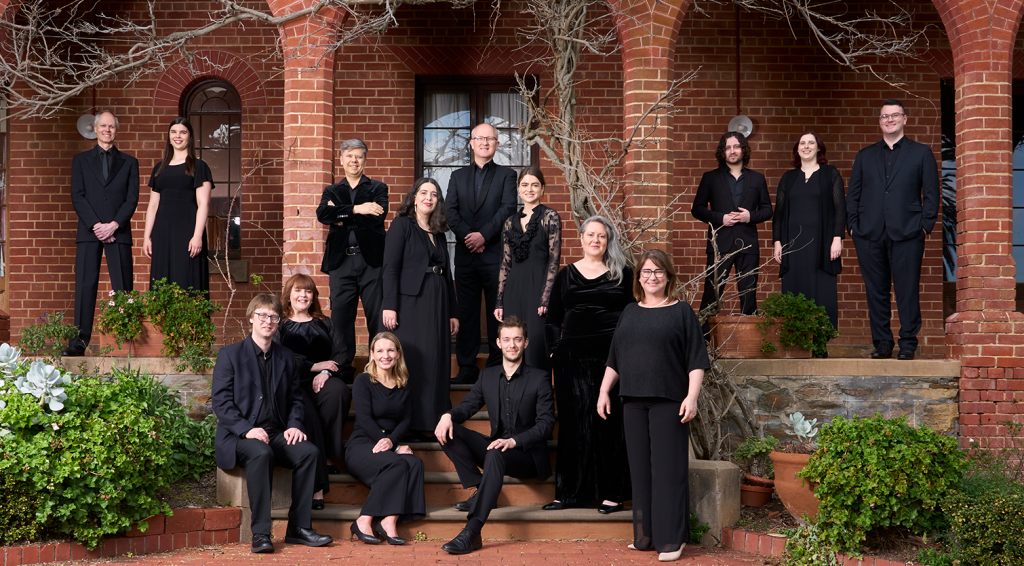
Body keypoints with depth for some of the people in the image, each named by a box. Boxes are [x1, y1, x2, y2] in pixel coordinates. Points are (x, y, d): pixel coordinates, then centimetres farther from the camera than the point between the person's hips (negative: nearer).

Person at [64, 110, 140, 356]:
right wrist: (96, 225, -10)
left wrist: (114, 225, -10)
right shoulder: (81, 160, 14)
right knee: (85, 285, -5)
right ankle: (79, 340, -5)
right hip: (89, 231, 0)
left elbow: (132, 199, 5)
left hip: (118, 232, 0)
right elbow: (77, 197, 4)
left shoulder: (129, 162, 14)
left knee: (123, 287, -3)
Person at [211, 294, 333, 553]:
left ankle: (298, 527, -17)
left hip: (276, 433, 4)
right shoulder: (230, 354, 2)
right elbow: (221, 402, -6)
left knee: (308, 451, -25)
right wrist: (246, 429, -20)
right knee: (261, 453, -37)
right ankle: (260, 532, -31)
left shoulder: (286, 357, 16)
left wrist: (294, 425, -4)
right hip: (238, 435, -4)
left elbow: (295, 398, 18)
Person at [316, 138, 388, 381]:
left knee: (377, 316, -3)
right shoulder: (332, 192, 17)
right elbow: (322, 214, -5)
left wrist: (342, 216, -6)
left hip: (371, 260, -2)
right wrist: (357, 209, -13)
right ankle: (342, 369, 11)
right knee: (340, 316, 3)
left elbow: (378, 216, -8)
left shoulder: (378, 188, 11)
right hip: (341, 262, 2)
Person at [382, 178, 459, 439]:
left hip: (437, 305, 6)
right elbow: (390, 267, -8)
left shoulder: (439, 233, 18)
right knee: (412, 360, -7)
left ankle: (431, 422, 8)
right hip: (410, 302, -6)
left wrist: (453, 312, 16)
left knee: (436, 361, 3)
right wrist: (389, 306, -17)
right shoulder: (402, 225, 0)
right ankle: (410, 423, -3)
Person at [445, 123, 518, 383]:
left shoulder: (507, 175, 8)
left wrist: (483, 235, -15)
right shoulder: (458, 176, 16)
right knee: (466, 312, 3)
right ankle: (467, 368, 7)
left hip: (495, 254, -2)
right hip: (465, 255, 2)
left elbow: (508, 209, -5)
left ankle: (497, 366, 4)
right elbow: (451, 212, 5)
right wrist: (468, 237, -10)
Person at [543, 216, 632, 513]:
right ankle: (569, 492, 7)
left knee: (610, 421, -3)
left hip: (612, 354, -2)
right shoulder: (566, 275, 14)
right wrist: (555, 349, 5)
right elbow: (553, 318, 15)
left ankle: (612, 493, 2)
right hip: (573, 356, 2)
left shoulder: (622, 274, 9)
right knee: (575, 421, 1)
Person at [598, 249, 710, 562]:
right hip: (634, 401, 5)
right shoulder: (630, 312, 15)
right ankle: (645, 536, 15)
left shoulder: (681, 312, 2)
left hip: (668, 401, -5)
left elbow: (696, 360, -3)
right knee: (640, 468, 7)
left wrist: (691, 396, -12)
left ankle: (671, 539, -1)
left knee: (668, 467, -5)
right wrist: (604, 391, 12)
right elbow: (614, 359, 20)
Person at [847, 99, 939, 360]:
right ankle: (882, 343, 12)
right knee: (876, 292, 4)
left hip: (906, 234, -2)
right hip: (869, 235, 2)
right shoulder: (865, 156, 17)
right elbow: (852, 194, 15)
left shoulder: (921, 153, 10)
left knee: (907, 292, -3)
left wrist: (925, 226, -3)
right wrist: (853, 225, 3)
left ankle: (908, 344, 5)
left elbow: (931, 194, 6)